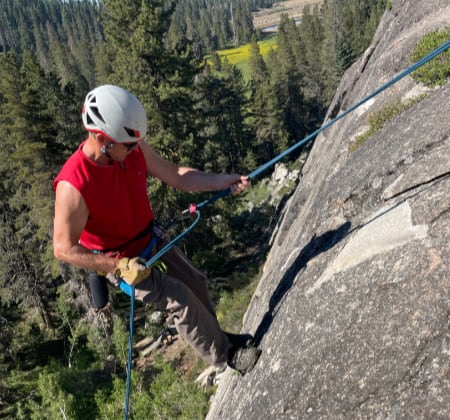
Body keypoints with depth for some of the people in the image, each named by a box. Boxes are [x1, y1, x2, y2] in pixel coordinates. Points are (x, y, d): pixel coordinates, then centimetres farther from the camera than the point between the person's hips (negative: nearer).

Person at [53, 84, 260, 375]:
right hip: (119, 261, -7)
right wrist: (119, 266, -28)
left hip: (151, 240, 7)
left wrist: (220, 181, -15)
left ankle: (214, 336, 40)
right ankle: (225, 356, 13)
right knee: (181, 299, -9)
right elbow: (64, 248, -26)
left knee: (195, 282, 14)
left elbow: (176, 176, -5)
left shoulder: (135, 149, -17)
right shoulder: (73, 187, -35)